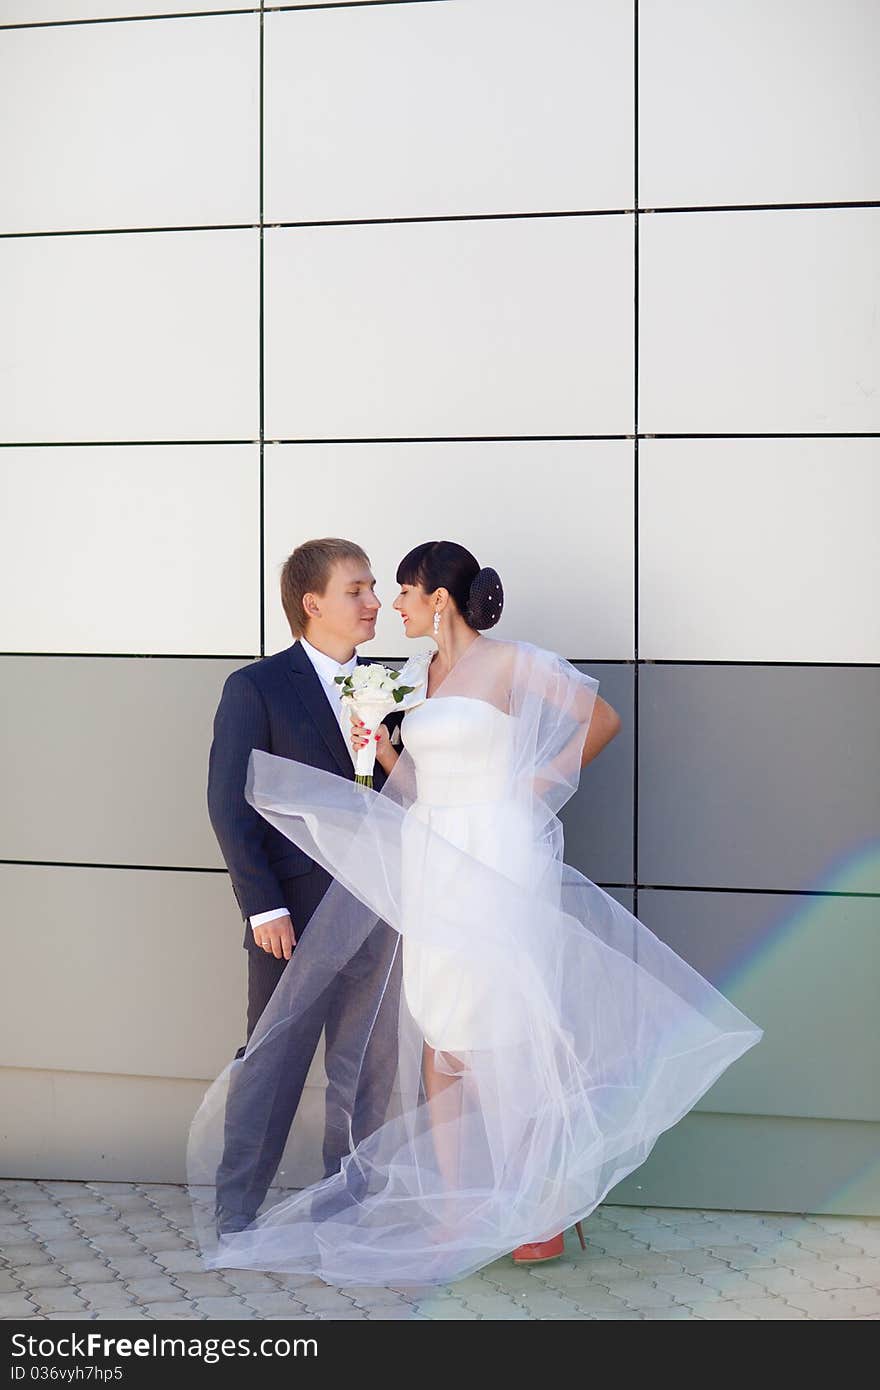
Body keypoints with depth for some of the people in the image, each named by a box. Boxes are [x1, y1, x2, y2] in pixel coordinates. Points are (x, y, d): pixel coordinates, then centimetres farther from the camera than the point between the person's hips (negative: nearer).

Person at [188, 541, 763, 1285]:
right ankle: (455, 1213, 18)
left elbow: (603, 718, -1)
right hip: (433, 870, 8)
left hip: (496, 864, -7)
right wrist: (382, 750, -1)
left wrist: (541, 783, -5)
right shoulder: (425, 674, 15)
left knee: (506, 1046, -2)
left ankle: (544, 1215, 12)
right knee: (438, 1047, 8)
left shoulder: (511, 664, -6)